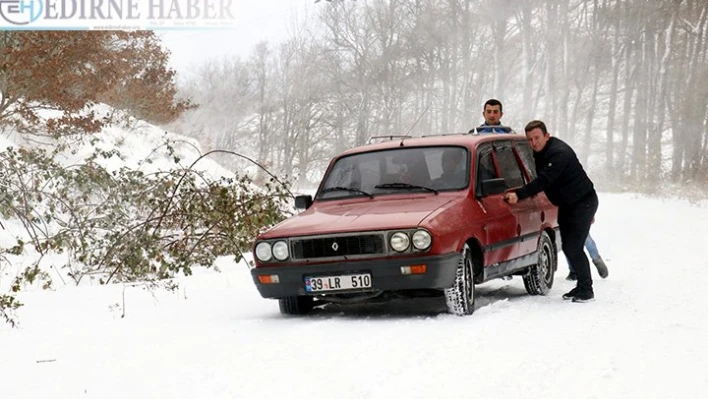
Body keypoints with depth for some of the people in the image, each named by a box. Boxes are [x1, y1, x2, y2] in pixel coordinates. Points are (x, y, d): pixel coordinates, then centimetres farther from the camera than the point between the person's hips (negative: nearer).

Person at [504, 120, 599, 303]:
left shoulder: (559, 153, -26)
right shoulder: (540, 152, 4)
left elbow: (544, 181, -35)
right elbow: (541, 180, 13)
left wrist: (519, 195, -40)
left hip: (583, 202, -10)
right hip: (566, 204, 10)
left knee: (573, 247, -13)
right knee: (568, 247, 10)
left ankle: (586, 290, -4)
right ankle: (582, 286, 20)